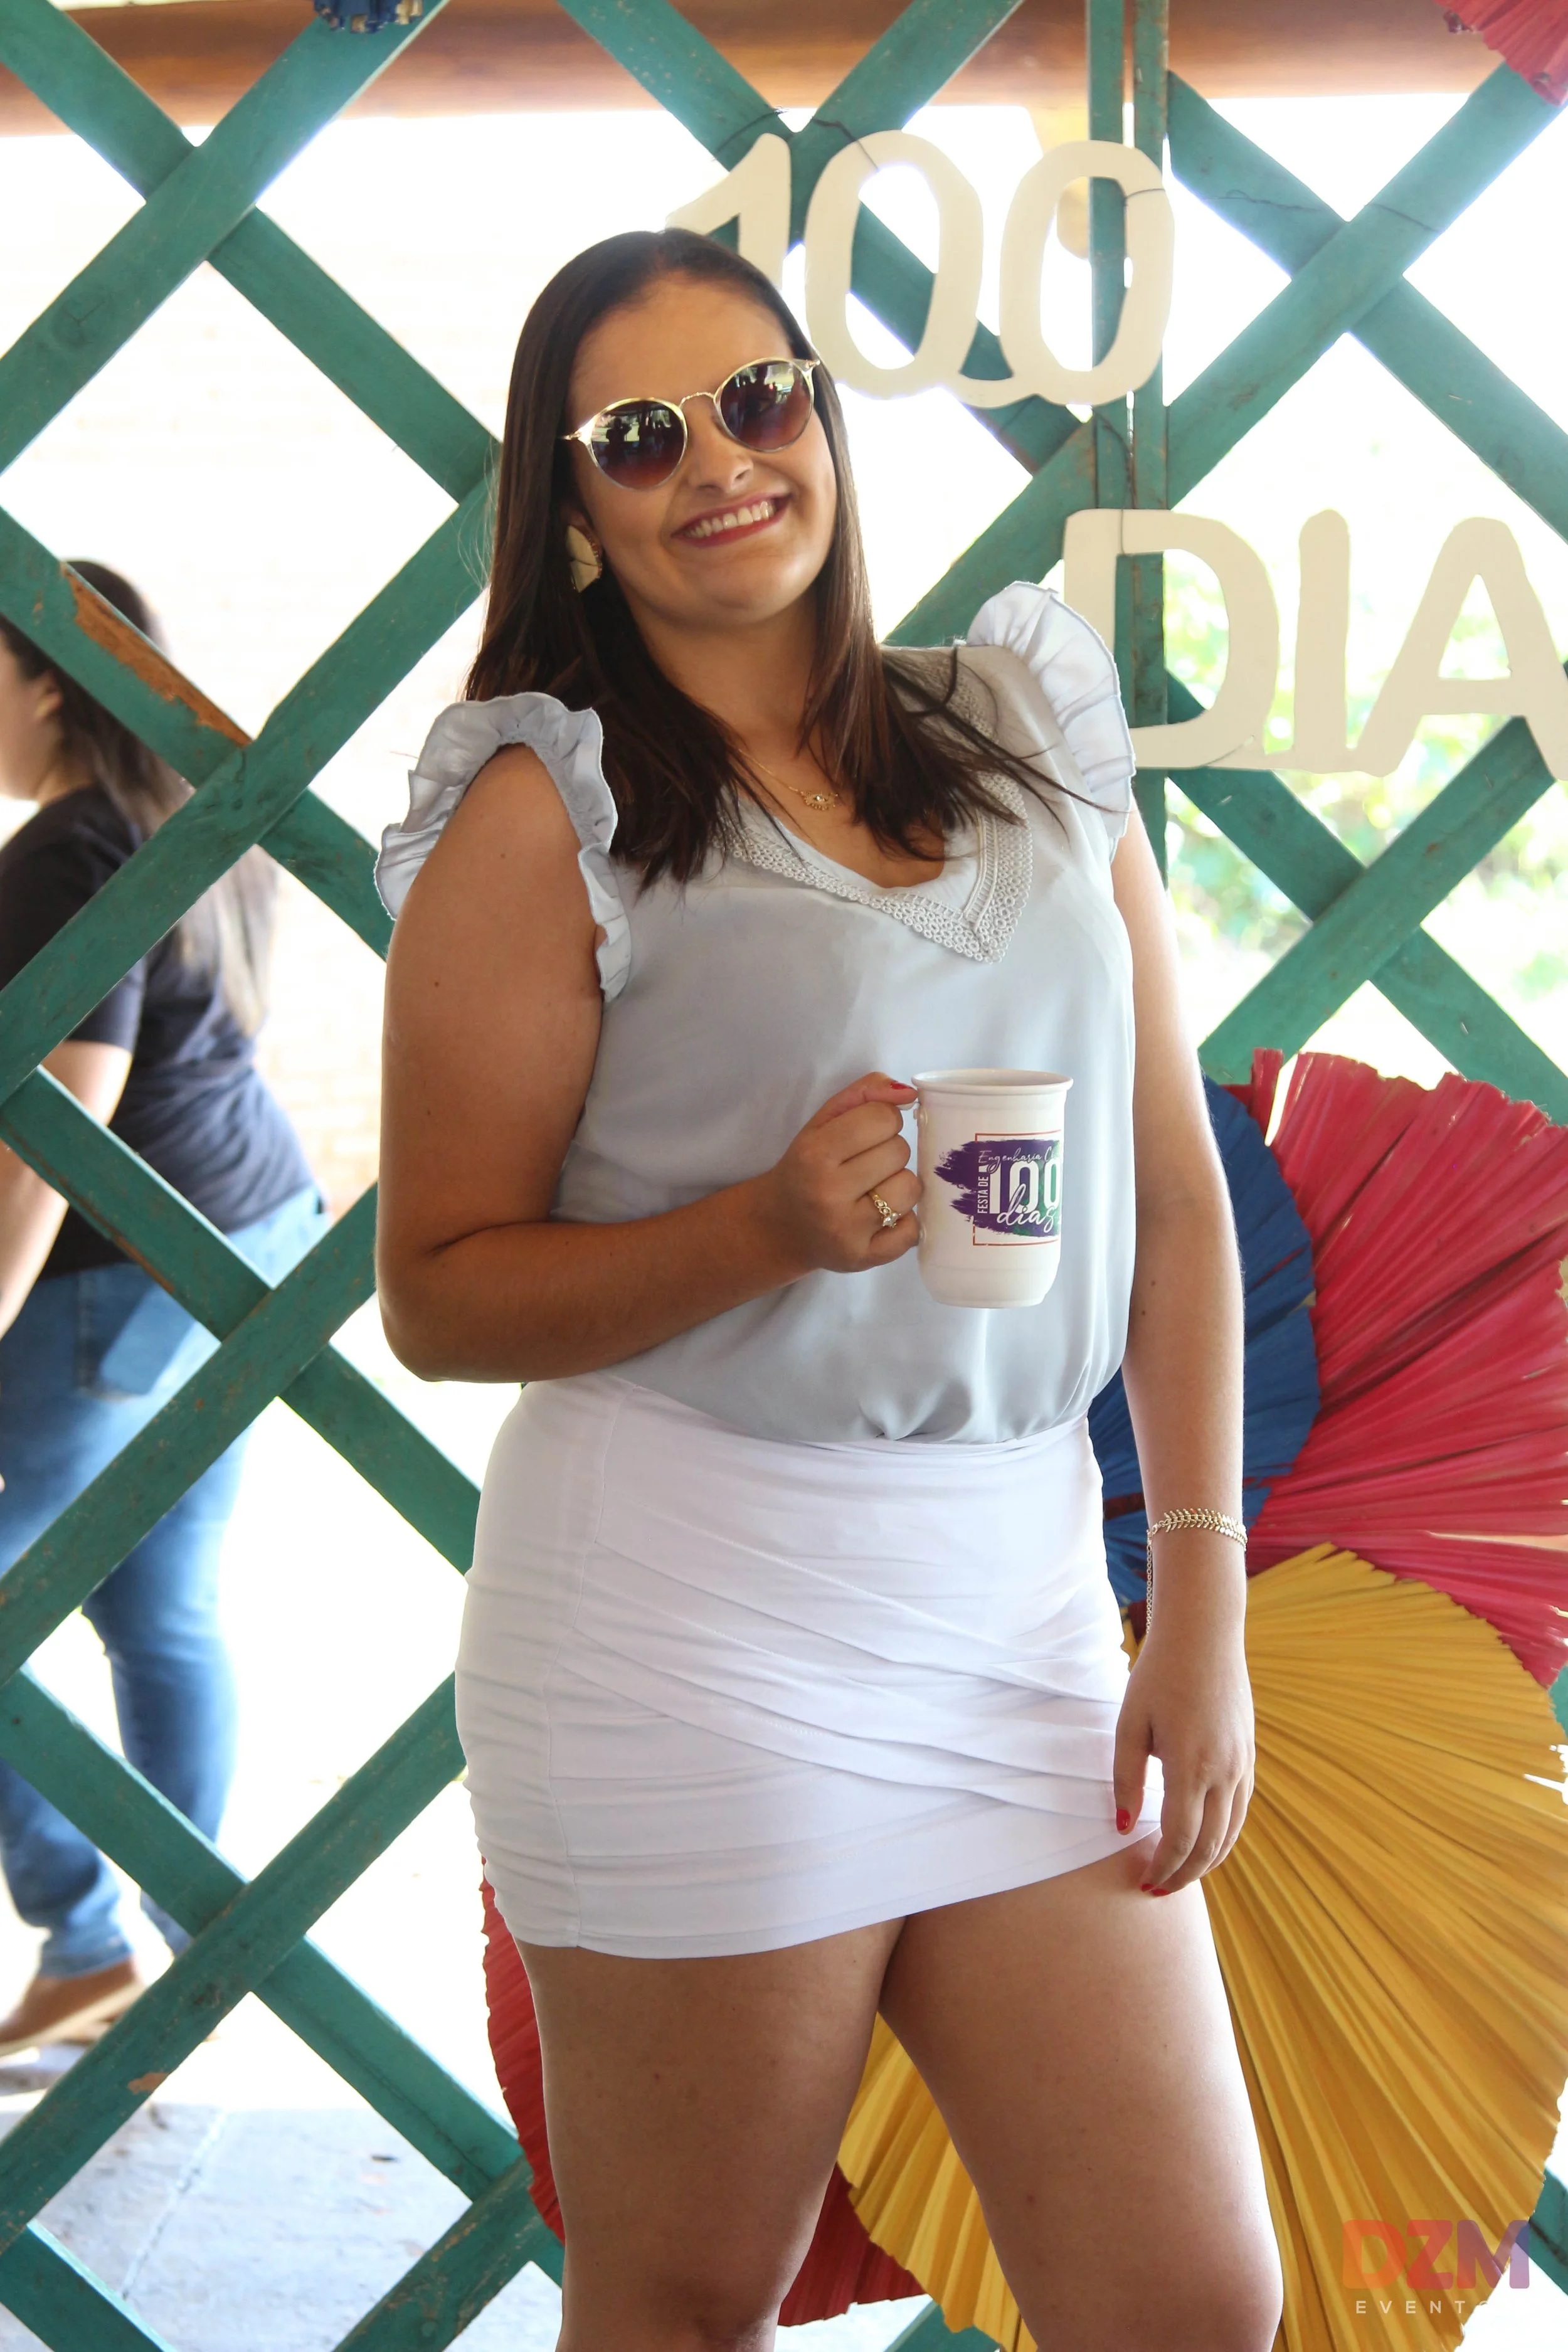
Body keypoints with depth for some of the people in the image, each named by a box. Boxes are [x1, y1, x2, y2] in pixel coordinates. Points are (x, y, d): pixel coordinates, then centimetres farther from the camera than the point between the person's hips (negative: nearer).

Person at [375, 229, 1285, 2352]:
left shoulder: (1033, 737, 10)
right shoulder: (548, 811, -3)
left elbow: (1177, 1189, 9)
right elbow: (439, 1296, -3)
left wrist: (1203, 1600, 3)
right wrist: (768, 1229, -19)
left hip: (1023, 1598, 4)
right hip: (696, 1618, -4)